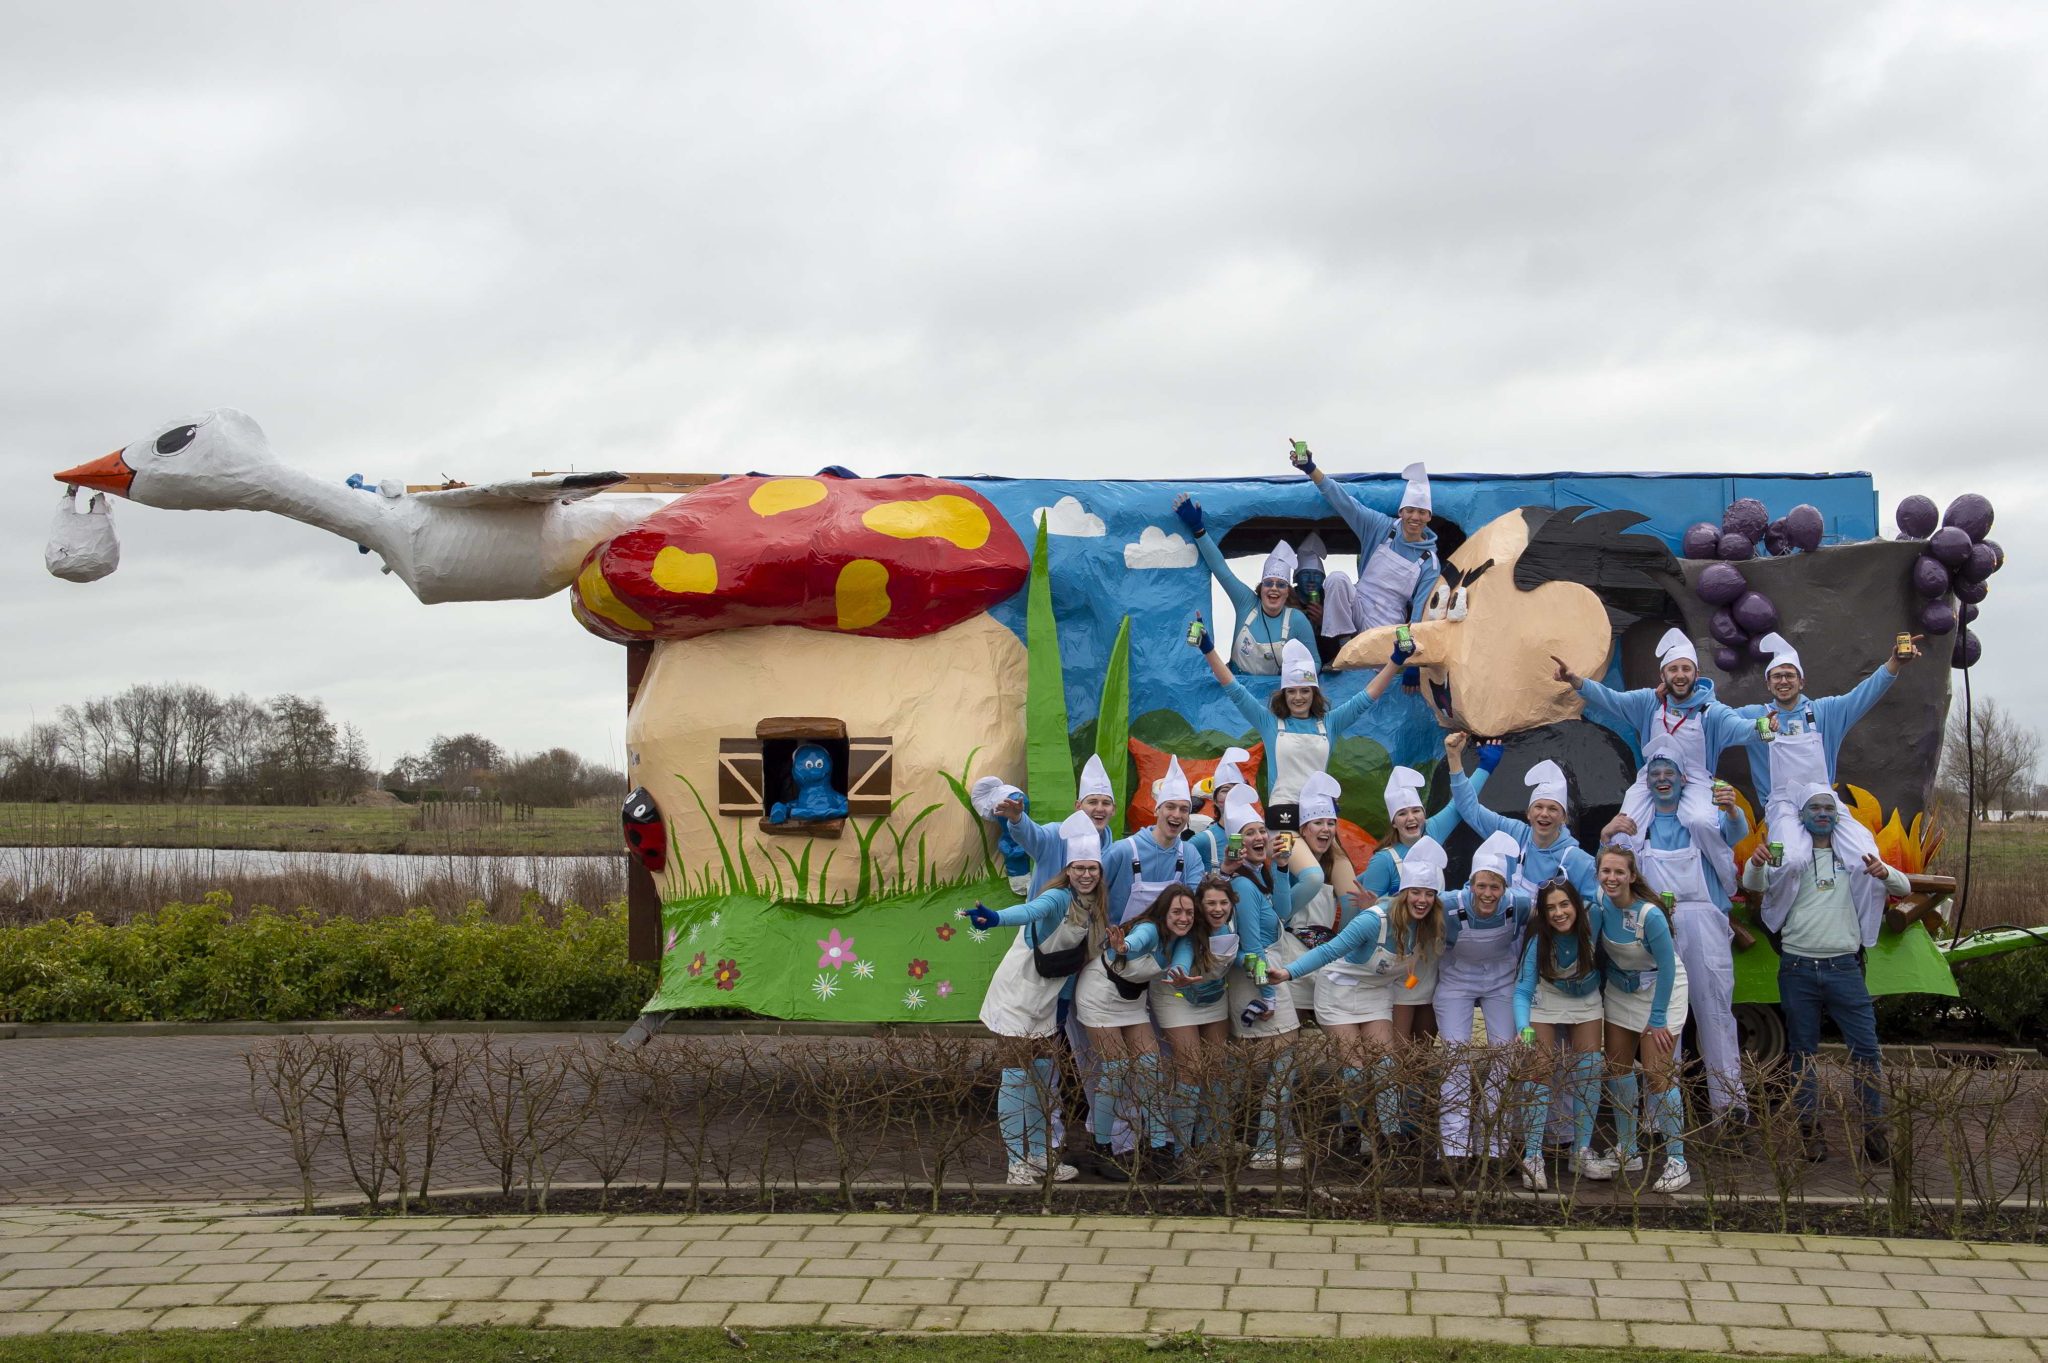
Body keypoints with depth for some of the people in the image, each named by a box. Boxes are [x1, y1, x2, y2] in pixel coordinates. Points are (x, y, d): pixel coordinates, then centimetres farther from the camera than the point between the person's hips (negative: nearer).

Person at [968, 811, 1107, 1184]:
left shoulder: (1095, 909, 7)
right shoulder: (1058, 898, -19)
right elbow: (1032, 910, -42)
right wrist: (996, 918, -61)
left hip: (1044, 1003, 8)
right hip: (1015, 997, -8)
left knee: (1045, 1077, 12)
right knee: (1017, 1077, -4)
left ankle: (1041, 1158, 22)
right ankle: (1018, 1163, 2)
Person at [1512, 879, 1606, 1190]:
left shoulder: (1591, 928, -28)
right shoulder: (1538, 943, -29)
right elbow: (1522, 991, -27)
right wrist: (1524, 1029, -41)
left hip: (1587, 1003, 2)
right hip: (1546, 1003, -2)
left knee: (1589, 1074, -1)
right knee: (1540, 1074, -10)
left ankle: (1582, 1152, 13)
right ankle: (1532, 1157, -7)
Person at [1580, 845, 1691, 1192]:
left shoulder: (1650, 915, -30)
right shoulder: (1600, 901, -13)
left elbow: (1666, 967, -22)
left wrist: (1657, 1019, -18)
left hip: (1659, 989, -7)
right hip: (1620, 988, 7)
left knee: (1657, 1075, -10)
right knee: (1617, 1068, 10)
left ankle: (1676, 1161, -2)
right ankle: (1626, 1152, 23)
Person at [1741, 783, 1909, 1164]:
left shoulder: (1855, 854, 11)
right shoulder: (1790, 854, 5)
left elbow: (1904, 888, 6)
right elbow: (1753, 884, -9)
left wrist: (1884, 873, -18)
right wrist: (1756, 864, -32)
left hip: (1844, 968, 1)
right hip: (1798, 969, -1)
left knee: (1866, 1048, -3)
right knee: (1801, 1053, 5)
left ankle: (1872, 1127, 4)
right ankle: (1811, 1129, 12)